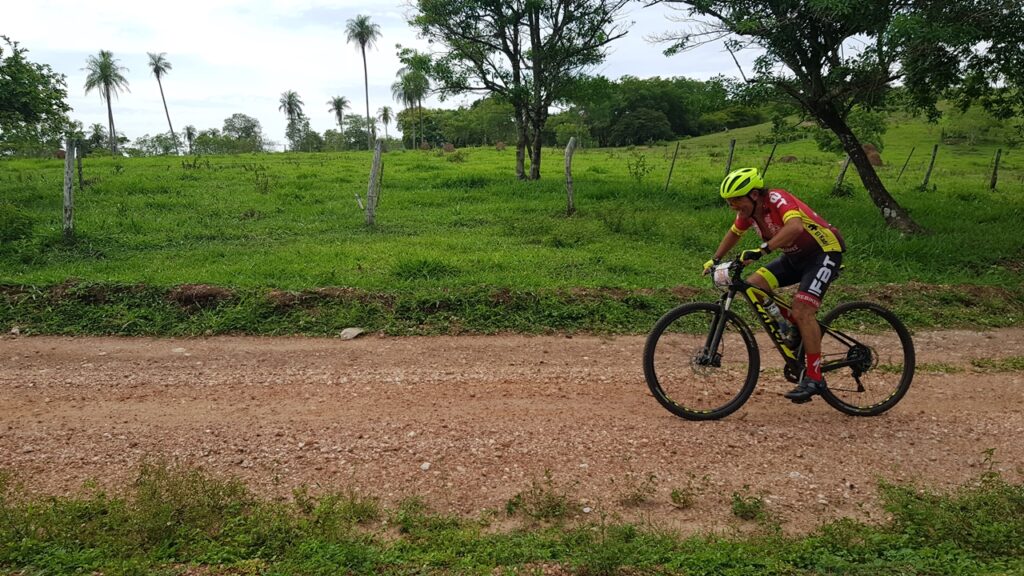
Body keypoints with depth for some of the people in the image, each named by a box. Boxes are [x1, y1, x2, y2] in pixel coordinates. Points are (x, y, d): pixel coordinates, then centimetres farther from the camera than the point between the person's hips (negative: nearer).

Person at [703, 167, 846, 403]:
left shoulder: (777, 199, -26)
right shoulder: (749, 210, -3)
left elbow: (795, 226, -46)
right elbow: (734, 233, 17)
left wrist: (762, 250, -51)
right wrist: (715, 260, 11)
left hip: (824, 251, -8)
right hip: (795, 256, 8)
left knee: (801, 310, -21)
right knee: (753, 285, -8)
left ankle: (814, 377, -12)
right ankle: (797, 336, 6)